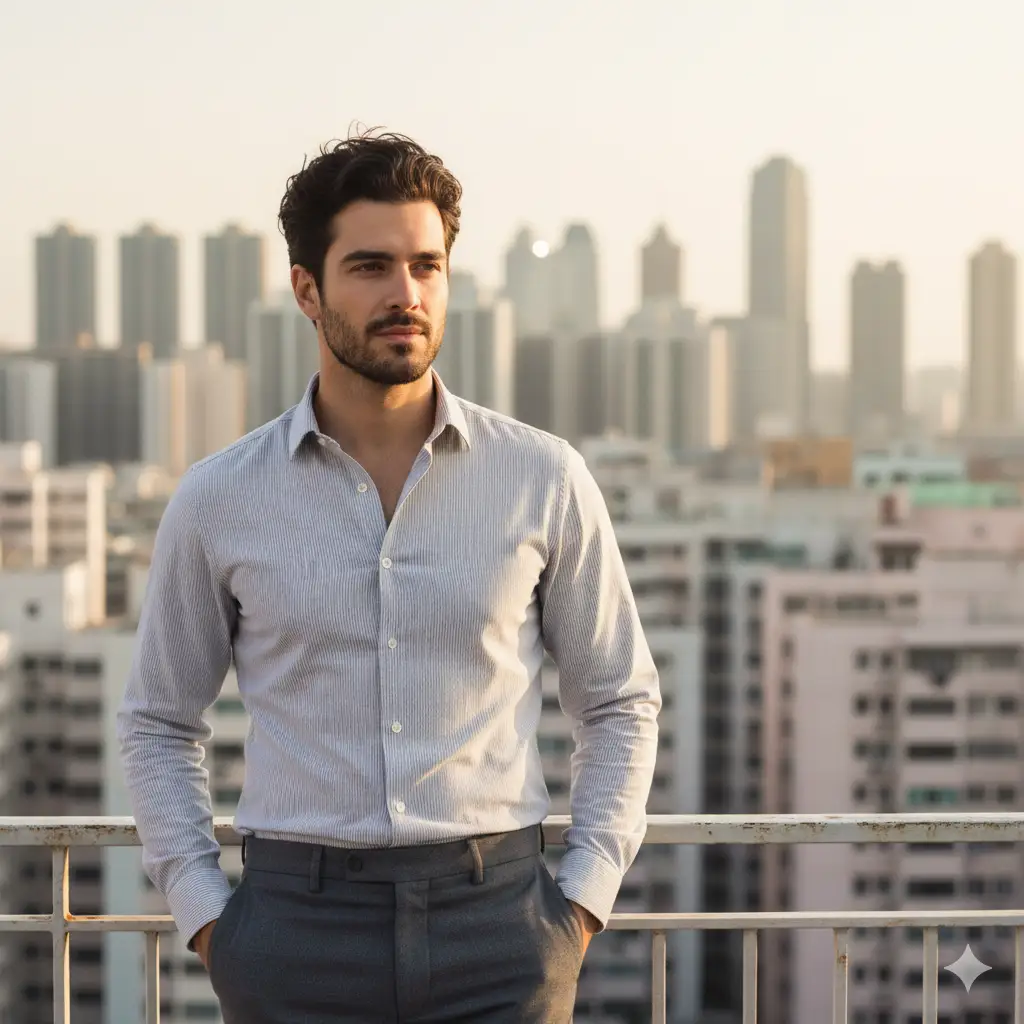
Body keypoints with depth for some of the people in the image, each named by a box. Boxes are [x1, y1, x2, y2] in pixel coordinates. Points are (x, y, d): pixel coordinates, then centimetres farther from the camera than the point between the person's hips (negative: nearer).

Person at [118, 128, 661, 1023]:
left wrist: (581, 900, 2)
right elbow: (158, 723, 13)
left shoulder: (545, 480, 2)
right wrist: (201, 910, 3)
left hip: (493, 920, 0)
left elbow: (621, 702, 11)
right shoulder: (218, 501, 3)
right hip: (296, 922, 0)